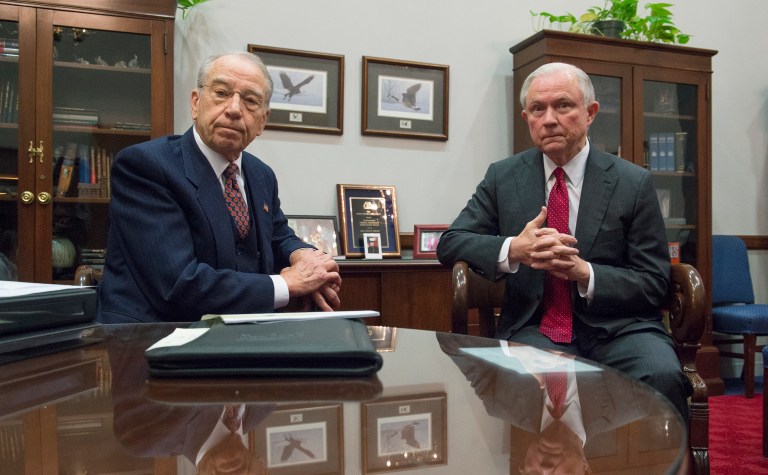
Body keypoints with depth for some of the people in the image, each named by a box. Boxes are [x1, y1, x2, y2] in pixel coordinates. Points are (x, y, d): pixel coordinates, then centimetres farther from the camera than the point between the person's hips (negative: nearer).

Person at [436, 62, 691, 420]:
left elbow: (654, 284, 3)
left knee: (663, 376, -31)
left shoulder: (634, 183, 3)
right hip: (535, 327, 0)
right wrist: (513, 250, -17)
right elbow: (449, 243, 3)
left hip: (617, 327, 1)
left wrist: (585, 273, -18)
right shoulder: (502, 176, 7)